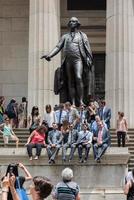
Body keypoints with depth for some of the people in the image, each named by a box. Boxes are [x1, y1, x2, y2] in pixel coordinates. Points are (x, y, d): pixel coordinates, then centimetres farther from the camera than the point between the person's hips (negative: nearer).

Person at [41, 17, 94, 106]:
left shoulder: (82, 35, 13)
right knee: (70, 81, 1)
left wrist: (89, 60, -6)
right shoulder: (65, 36, 20)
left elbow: (88, 49, 6)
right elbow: (58, 47, 11)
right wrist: (49, 55, -4)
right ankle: (73, 103, 3)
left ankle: (80, 101, -18)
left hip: (78, 59, -4)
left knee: (78, 78, -23)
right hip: (68, 61, 4)